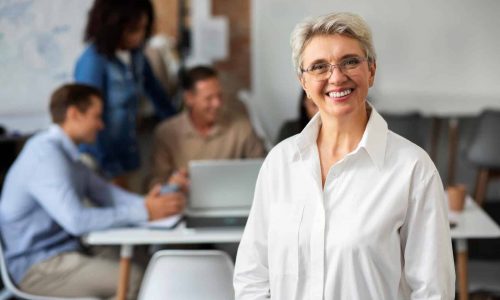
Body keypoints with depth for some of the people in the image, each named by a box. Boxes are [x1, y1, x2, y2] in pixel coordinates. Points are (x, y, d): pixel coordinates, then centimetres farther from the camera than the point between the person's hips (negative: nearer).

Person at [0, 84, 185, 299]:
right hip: (40, 269, -9)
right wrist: (144, 212, -25)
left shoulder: (67, 153, 15)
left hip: (65, 253, 9)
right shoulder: (46, 155, -18)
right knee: (137, 280, -22)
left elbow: (106, 193, 11)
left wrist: (147, 203, -8)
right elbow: (76, 221, -27)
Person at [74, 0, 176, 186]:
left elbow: (154, 91, 16)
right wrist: (111, 170, -16)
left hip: (126, 155, 6)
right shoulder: (93, 62, -19)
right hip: (98, 161, -6)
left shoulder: (135, 54, -1)